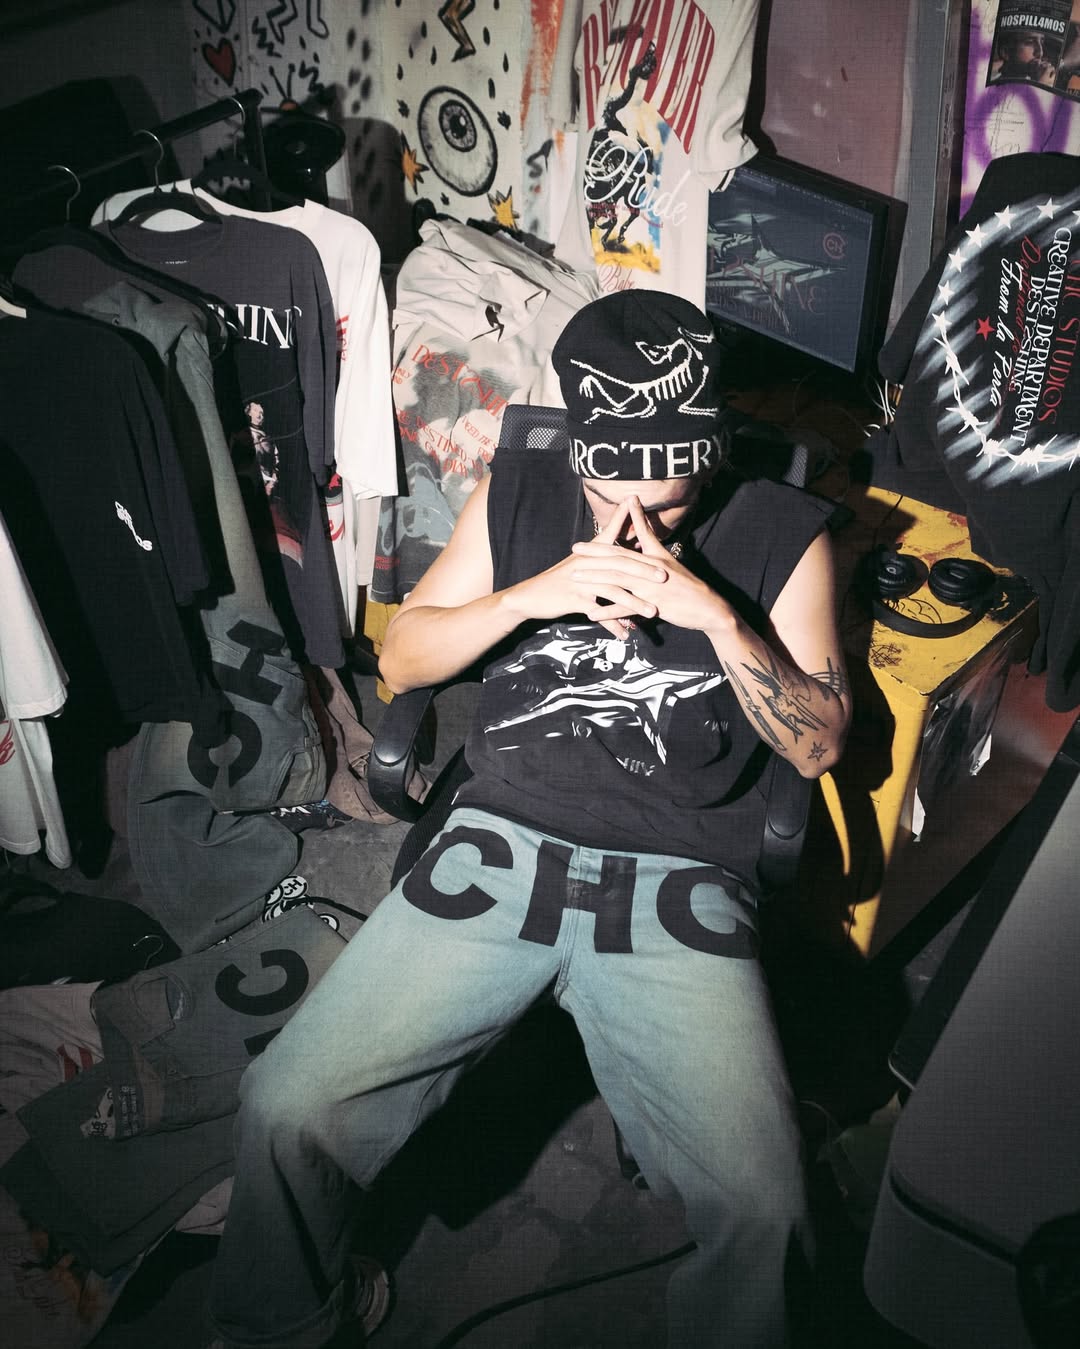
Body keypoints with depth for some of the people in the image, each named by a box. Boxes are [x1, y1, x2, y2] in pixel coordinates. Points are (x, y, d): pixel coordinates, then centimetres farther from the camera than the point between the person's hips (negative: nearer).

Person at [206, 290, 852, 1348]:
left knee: (760, 1209, -19)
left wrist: (712, 610, -12)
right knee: (287, 1110, -11)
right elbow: (400, 660, 10)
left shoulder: (782, 533, 5)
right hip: (499, 852, 2)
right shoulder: (519, 493, 10)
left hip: (679, 889, -1)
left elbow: (817, 744, 2)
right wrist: (535, 594, -7)